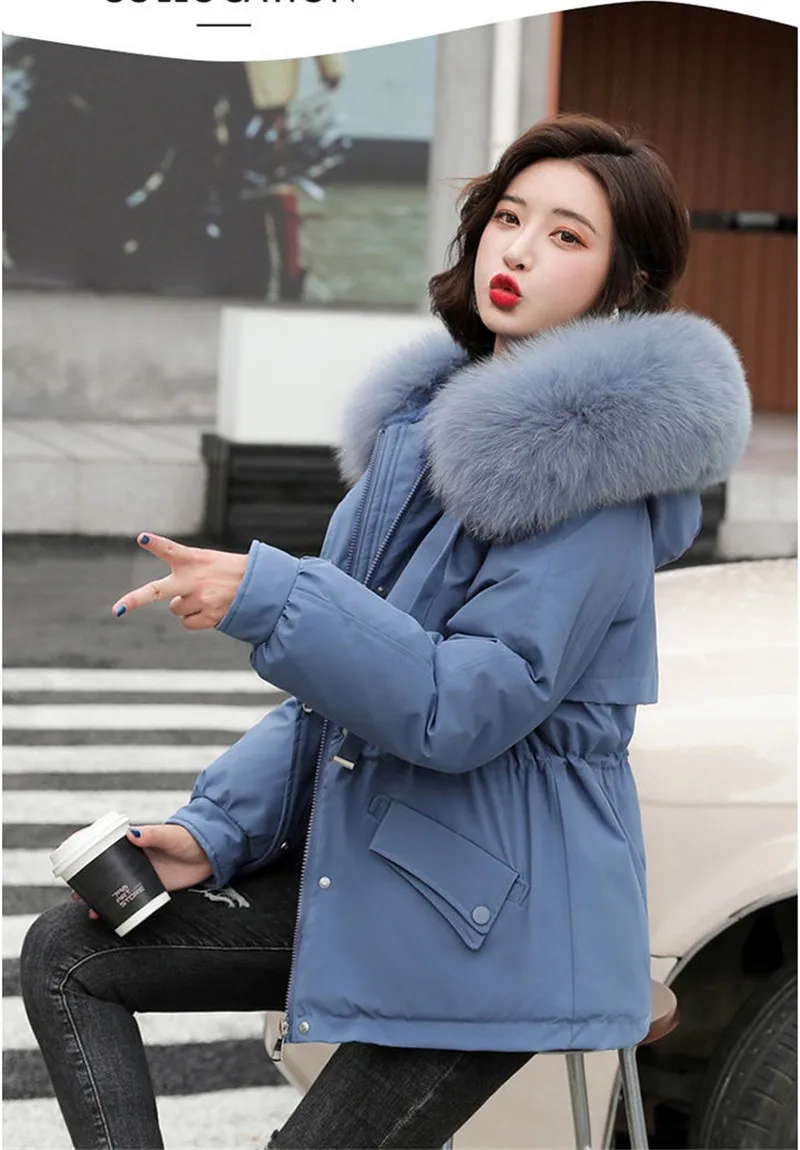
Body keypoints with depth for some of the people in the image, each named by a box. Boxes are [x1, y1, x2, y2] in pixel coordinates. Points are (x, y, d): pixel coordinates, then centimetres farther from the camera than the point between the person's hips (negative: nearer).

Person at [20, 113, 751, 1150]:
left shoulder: (596, 464, -17)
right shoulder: (429, 420, 10)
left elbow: (465, 707, -22)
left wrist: (268, 597, -27)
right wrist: (215, 828, 6)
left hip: (495, 914, -9)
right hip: (359, 867, 9)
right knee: (68, 952, 7)